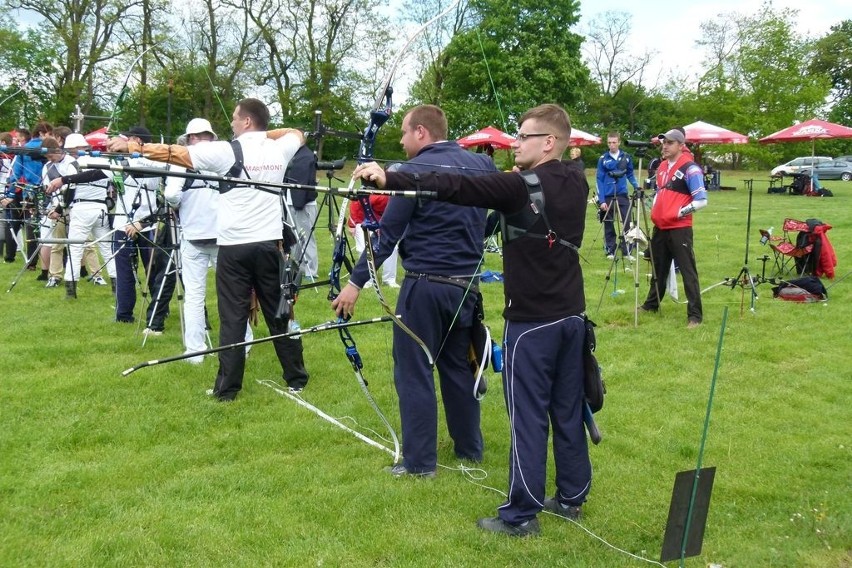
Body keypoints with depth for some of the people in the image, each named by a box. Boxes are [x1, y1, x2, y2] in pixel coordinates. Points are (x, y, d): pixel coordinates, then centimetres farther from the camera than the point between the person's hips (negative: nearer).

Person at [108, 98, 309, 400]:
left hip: (234, 245, -3)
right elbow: (297, 133, 29)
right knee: (279, 314, 11)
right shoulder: (279, 149, 5)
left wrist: (133, 146, 3)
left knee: (233, 318, 1)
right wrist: (264, 134, 20)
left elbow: (175, 153, -5)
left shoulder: (226, 151, -7)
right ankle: (296, 378, 19)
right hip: (270, 243, 3)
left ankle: (227, 388, 5)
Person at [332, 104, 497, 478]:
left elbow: (387, 232, -12)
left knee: (414, 371, 2)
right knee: (459, 365, 19)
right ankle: (470, 448, 27)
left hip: (425, 284, -6)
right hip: (466, 284, 7)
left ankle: (420, 461, 7)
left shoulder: (414, 171, -12)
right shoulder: (481, 164, 6)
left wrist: (356, 282, -7)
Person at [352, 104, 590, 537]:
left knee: (528, 415, -2)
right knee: (568, 410, 14)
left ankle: (520, 515, 4)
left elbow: (457, 189, -24)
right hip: (571, 316, 7)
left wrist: (389, 179, -28)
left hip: (532, 320, -7)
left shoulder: (520, 186, -15)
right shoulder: (576, 184, 5)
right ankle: (571, 497, 25)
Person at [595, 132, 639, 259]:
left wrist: (636, 185, -3)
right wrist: (601, 200, -9)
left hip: (622, 195, 1)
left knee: (627, 223, -3)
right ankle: (610, 251, 16)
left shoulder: (626, 157, 3)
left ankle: (627, 251, 5)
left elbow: (630, 174, 15)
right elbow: (599, 180, -3)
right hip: (607, 196, -1)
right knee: (608, 225, 6)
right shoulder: (603, 159, -3)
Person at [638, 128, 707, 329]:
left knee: (688, 271, -7)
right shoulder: (662, 166, 14)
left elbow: (701, 200, -14)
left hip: (679, 228, -8)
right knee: (658, 268, 20)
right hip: (660, 227, 8)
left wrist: (680, 212, -15)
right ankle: (651, 304, 34)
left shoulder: (690, 168, -11)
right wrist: (654, 210, 13)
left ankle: (695, 315, -5)